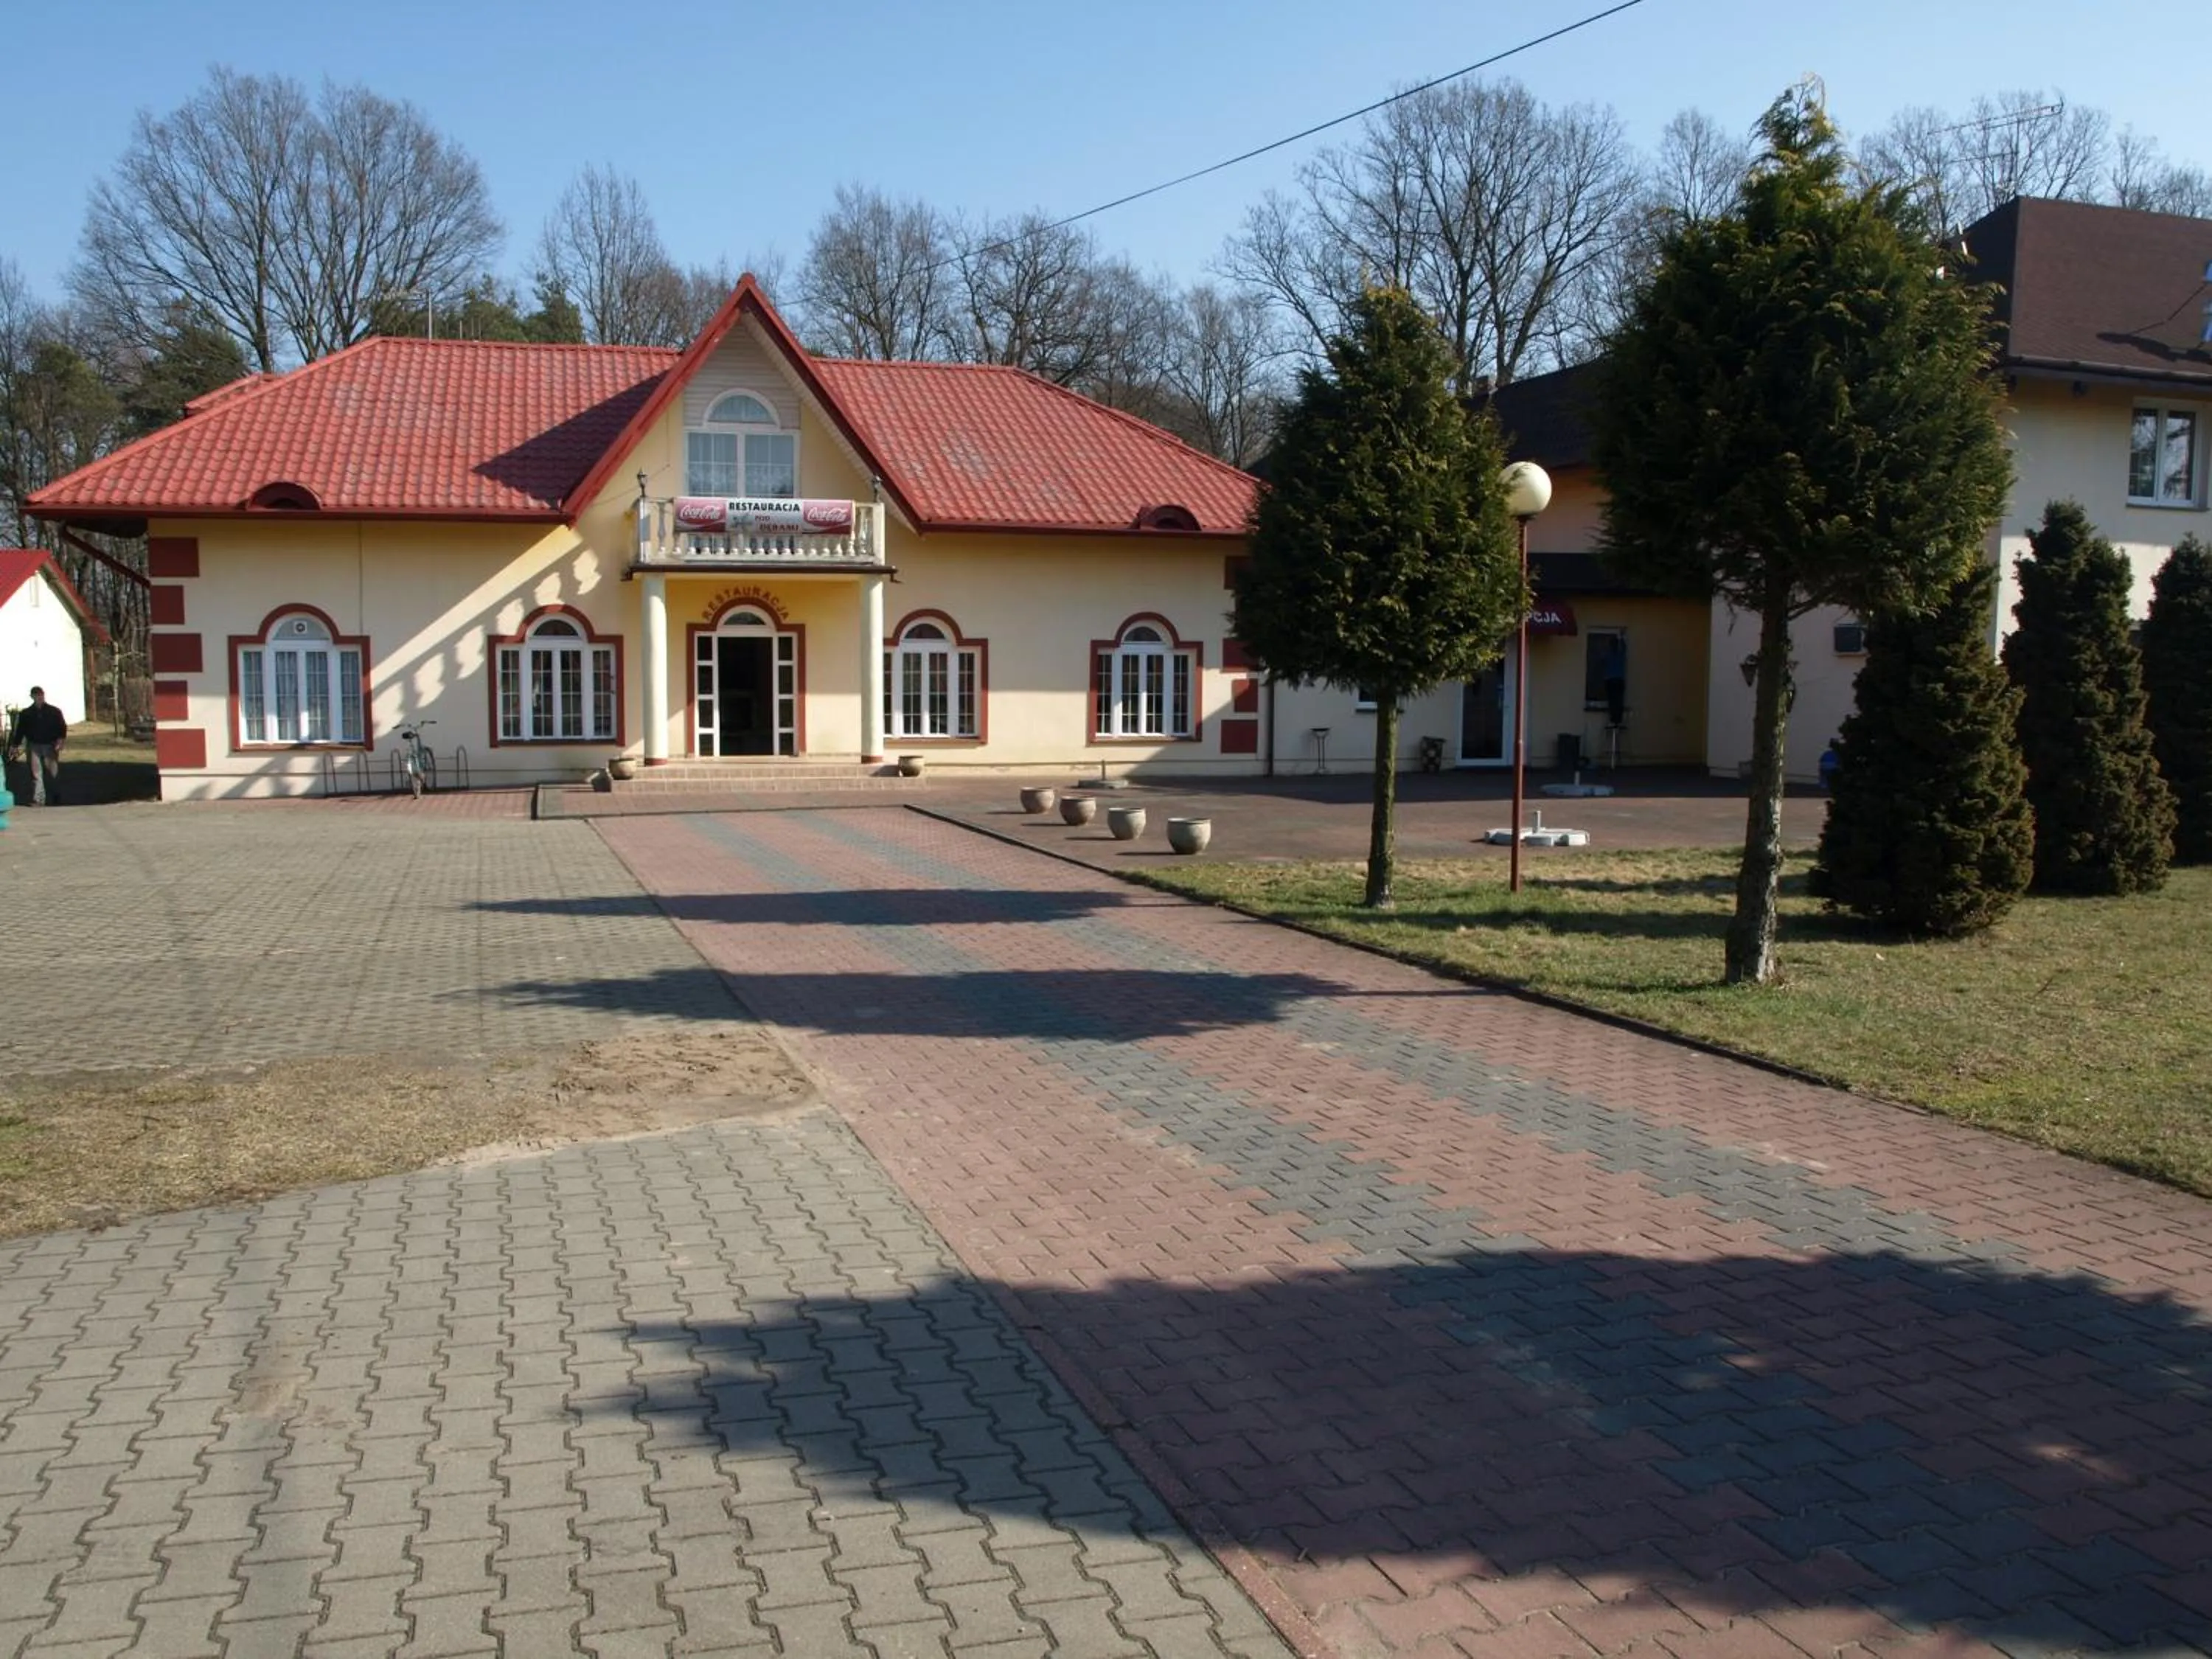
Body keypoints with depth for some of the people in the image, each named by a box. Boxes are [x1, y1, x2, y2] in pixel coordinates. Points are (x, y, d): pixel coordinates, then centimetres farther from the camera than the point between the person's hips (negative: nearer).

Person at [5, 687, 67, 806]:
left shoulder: (54, 712, 3)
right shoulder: (25, 713, 7)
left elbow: (62, 727, 1)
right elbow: (19, 730, 9)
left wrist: (61, 740, -15)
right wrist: (14, 745, 5)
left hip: (50, 746, -1)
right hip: (33, 746, 1)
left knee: (52, 774, 4)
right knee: (36, 774, -3)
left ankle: (51, 799, 20)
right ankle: (38, 800, -3)